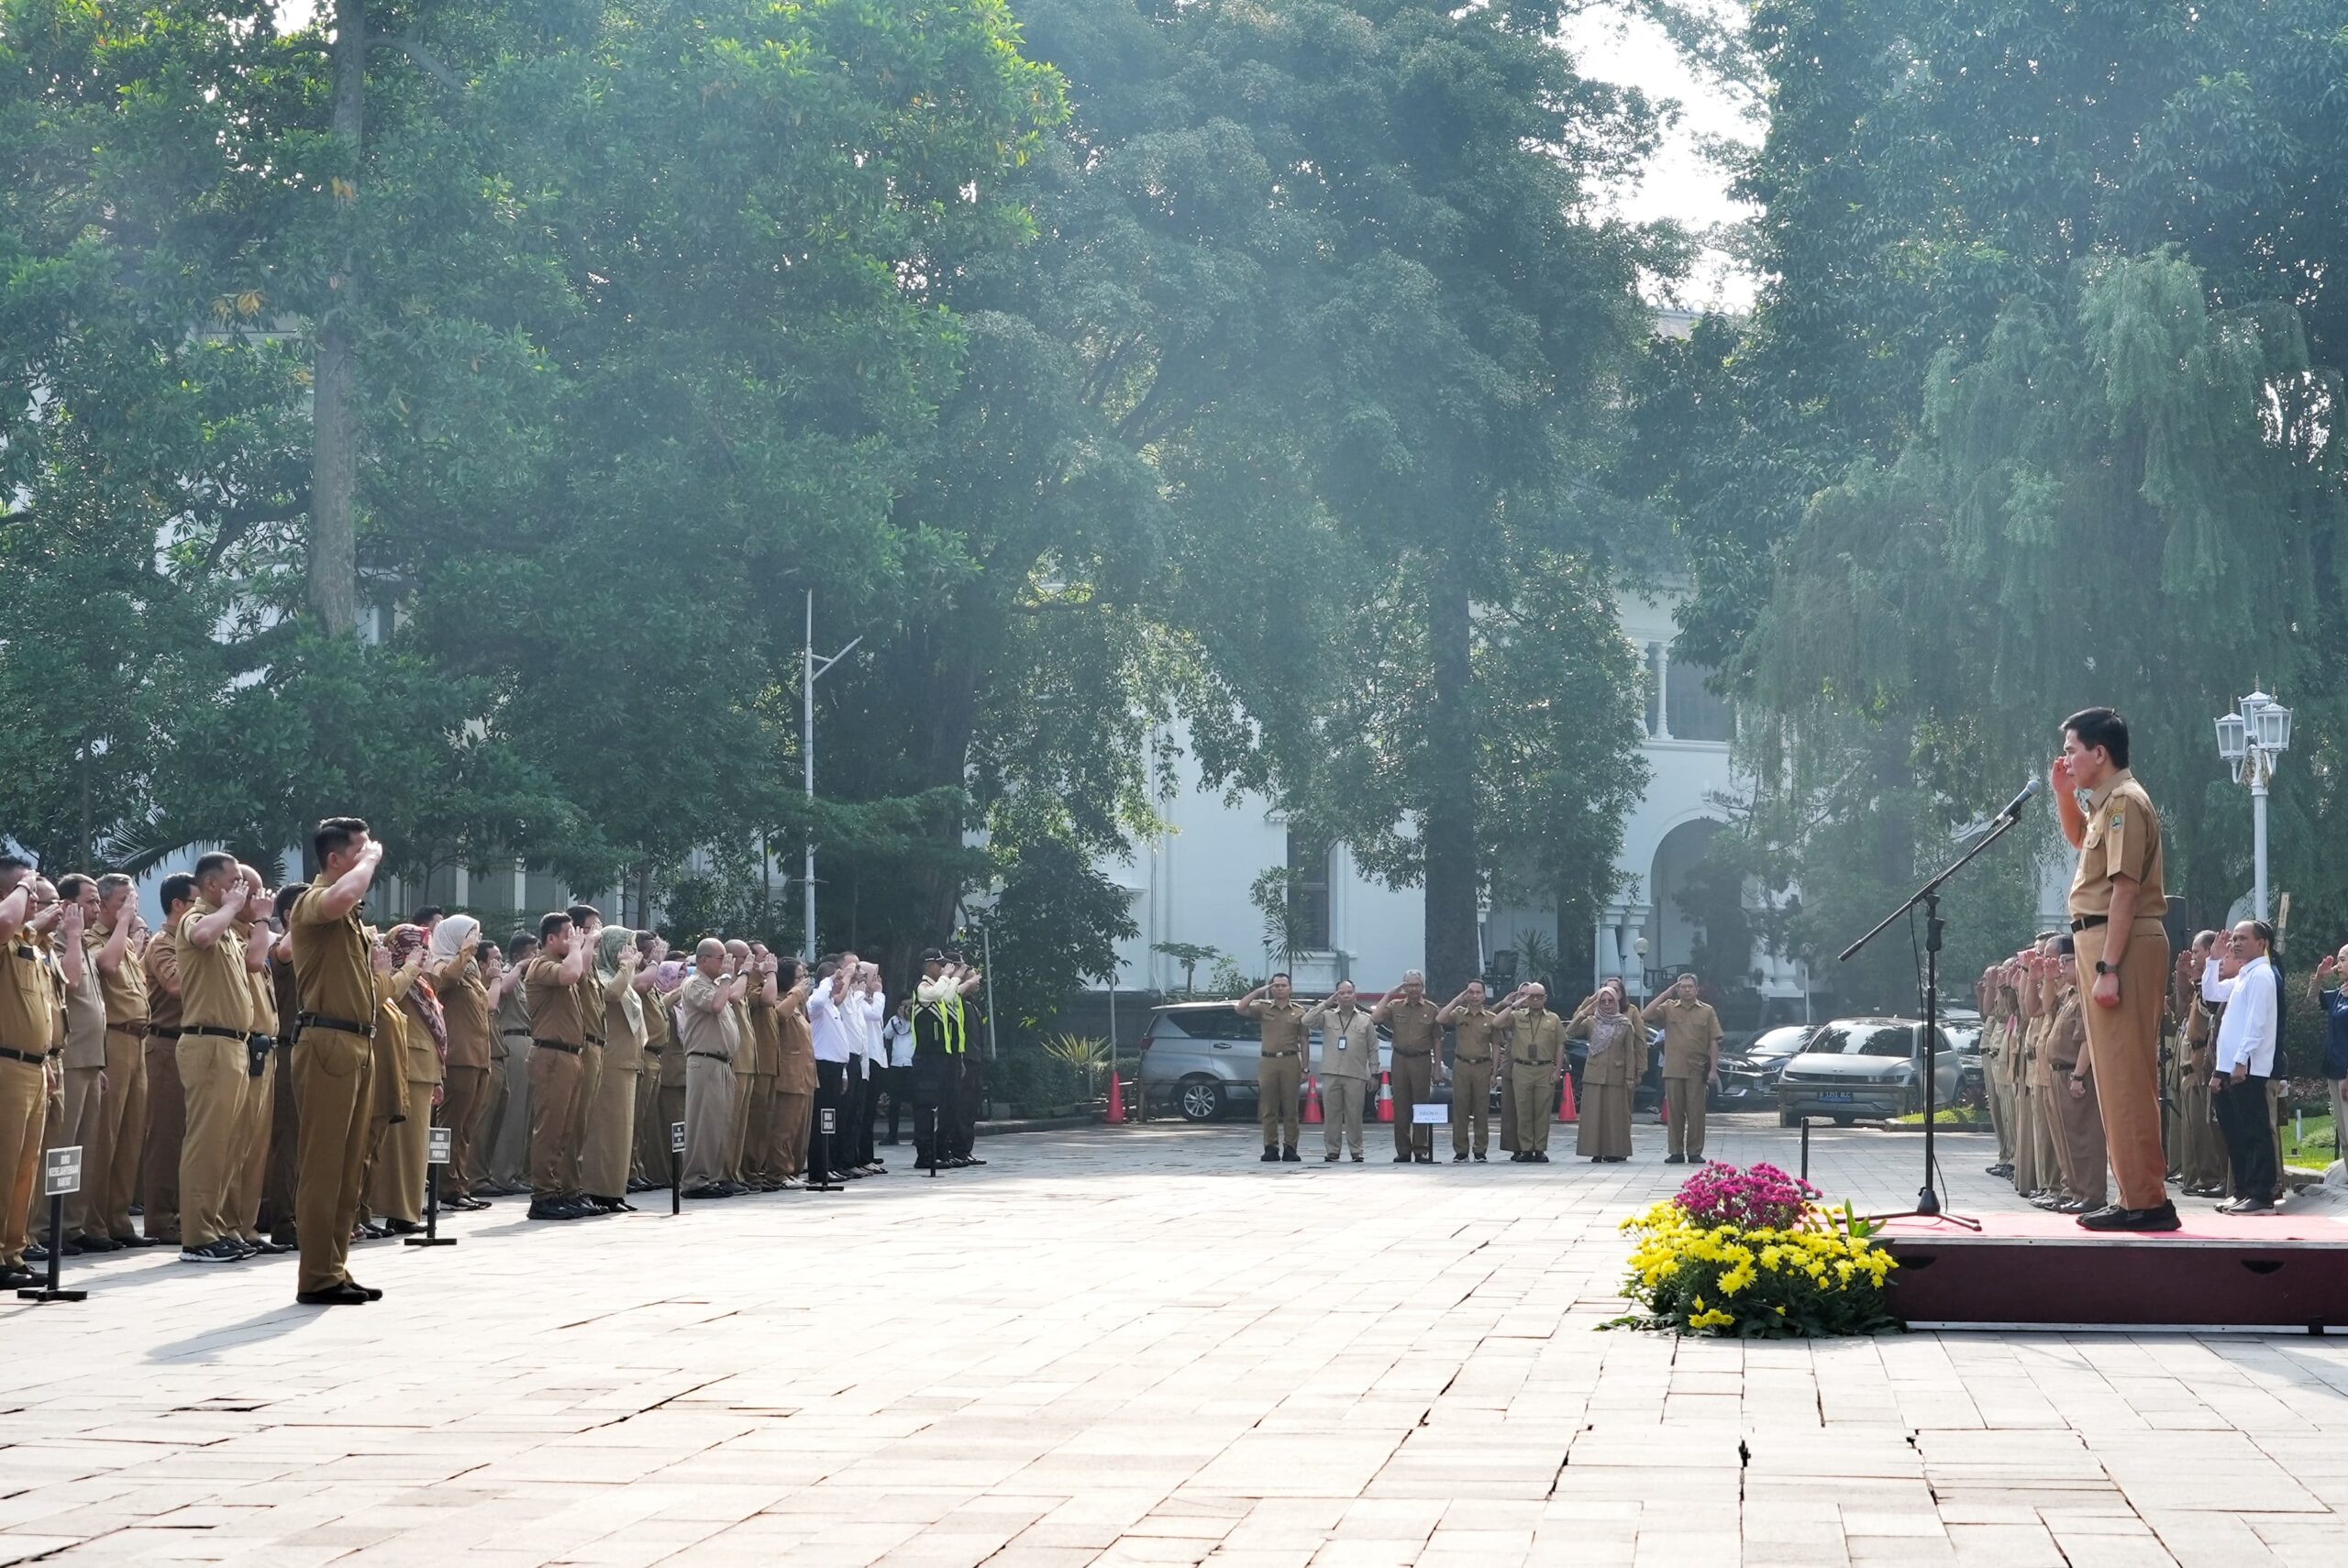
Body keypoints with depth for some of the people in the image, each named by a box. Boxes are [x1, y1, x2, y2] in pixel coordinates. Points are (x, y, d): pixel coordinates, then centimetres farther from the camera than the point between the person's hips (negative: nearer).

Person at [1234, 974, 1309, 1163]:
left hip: (1290, 1062, -1)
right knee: (1269, 1109, 0)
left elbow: (1303, 1041, 7)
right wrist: (1259, 991, -4)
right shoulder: (1263, 1008, 9)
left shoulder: (1299, 1011, 8)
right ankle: (1270, 1148, 3)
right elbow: (1239, 1008, -4)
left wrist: (1304, 1069, 2)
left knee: (1290, 1108, 0)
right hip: (1268, 1061, 1)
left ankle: (1290, 1148, 4)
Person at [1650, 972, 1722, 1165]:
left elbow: (1714, 1042, 4)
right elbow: (1647, 1016, -7)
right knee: (1674, 1112, 3)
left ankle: (1695, 1152, 6)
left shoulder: (1707, 1011, 6)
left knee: (1696, 1112, 0)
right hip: (1673, 1070, 1)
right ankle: (1676, 1152, 9)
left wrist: (1714, 1069, -3)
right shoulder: (1669, 1008, 8)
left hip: (1697, 1071, -1)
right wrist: (1665, 995, -5)